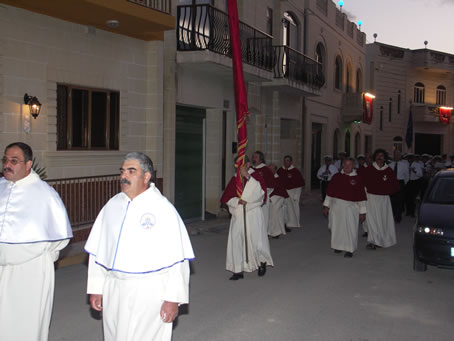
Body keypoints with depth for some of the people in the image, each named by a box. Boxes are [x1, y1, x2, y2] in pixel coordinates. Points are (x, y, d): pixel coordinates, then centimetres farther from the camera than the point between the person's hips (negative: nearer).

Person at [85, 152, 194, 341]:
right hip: (113, 290, 5)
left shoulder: (163, 208, -10)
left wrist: (173, 298, -13)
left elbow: (177, 258, -12)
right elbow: (97, 251, 10)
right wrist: (96, 288, 9)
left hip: (149, 291, -5)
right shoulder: (112, 205, 6)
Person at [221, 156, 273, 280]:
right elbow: (226, 197, 4)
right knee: (236, 241, -1)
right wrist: (238, 201, -15)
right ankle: (238, 270, 9)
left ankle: (262, 261, 28)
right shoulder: (234, 179, 7)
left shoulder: (255, 176, -3)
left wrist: (247, 176, -26)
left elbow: (261, 190, -21)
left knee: (256, 241, -3)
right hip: (238, 214, 3)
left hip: (253, 214, -3)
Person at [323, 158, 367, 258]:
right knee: (337, 227, 10)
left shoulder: (358, 179, -1)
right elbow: (329, 192, 10)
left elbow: (361, 197, 0)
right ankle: (338, 246, 29)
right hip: (336, 206, 2)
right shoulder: (336, 177, 5)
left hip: (351, 208, -2)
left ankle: (349, 250, 8)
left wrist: (362, 212, 0)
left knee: (350, 229, -5)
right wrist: (326, 206, 9)